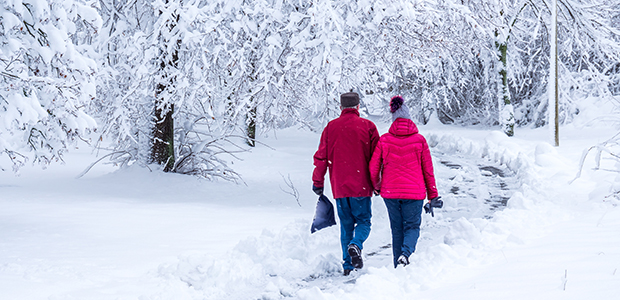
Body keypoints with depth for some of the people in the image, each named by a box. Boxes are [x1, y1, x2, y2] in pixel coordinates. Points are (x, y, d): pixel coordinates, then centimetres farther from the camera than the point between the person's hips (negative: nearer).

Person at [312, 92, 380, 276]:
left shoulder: (331, 127, 3)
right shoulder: (367, 126, -2)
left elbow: (321, 157, 4)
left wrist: (317, 182, 13)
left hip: (339, 186, 2)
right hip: (361, 185, -2)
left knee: (346, 224, 13)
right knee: (363, 220, 9)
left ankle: (347, 264, 9)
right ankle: (356, 245, -20)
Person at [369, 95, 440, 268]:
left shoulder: (384, 140, -5)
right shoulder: (419, 140, -6)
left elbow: (373, 168, -2)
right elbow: (428, 170, 0)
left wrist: (377, 186, 18)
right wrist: (432, 195, 11)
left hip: (390, 191, 1)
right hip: (414, 192, -1)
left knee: (397, 229, 15)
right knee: (412, 226, 10)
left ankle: (398, 266, 18)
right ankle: (405, 253, -18)